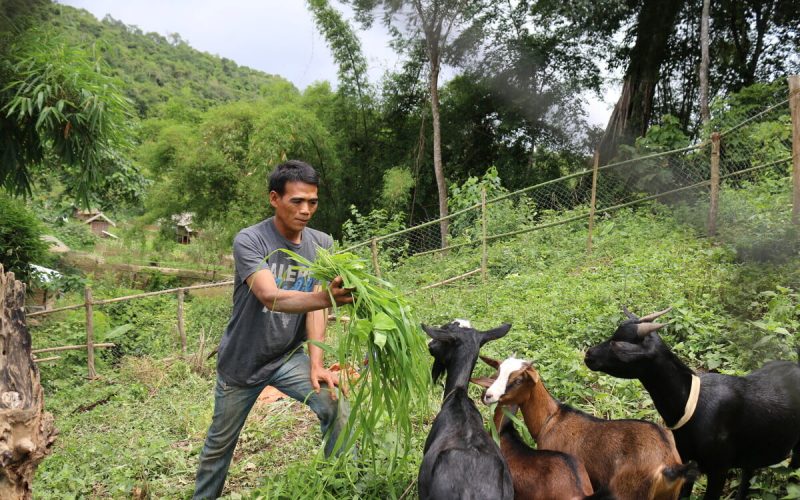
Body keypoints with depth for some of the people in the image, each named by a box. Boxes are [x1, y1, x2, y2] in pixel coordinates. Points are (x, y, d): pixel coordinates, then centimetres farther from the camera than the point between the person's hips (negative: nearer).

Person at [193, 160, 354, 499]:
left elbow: (314, 308, -11)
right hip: (242, 360, -2)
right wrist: (326, 298, -54)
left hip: (288, 357, 3)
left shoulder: (322, 244, -8)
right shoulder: (249, 241, -21)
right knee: (220, 443, 14)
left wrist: (316, 364, -24)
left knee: (335, 406, -20)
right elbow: (271, 297, -36)